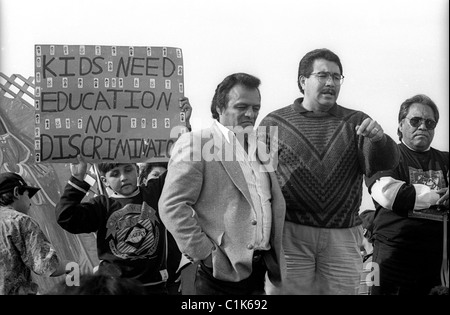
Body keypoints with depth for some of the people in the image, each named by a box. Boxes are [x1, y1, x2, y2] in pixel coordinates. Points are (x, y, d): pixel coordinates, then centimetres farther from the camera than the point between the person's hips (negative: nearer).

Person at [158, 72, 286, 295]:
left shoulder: (260, 147, 13)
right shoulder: (195, 143, -8)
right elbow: (171, 205, -14)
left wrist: (273, 253, 9)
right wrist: (203, 253, -15)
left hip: (259, 268, 6)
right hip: (222, 271, -6)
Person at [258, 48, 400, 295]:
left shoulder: (356, 123, 9)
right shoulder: (274, 123, 4)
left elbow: (384, 163, -2)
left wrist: (378, 138, -24)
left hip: (344, 238, 2)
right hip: (289, 235, -2)